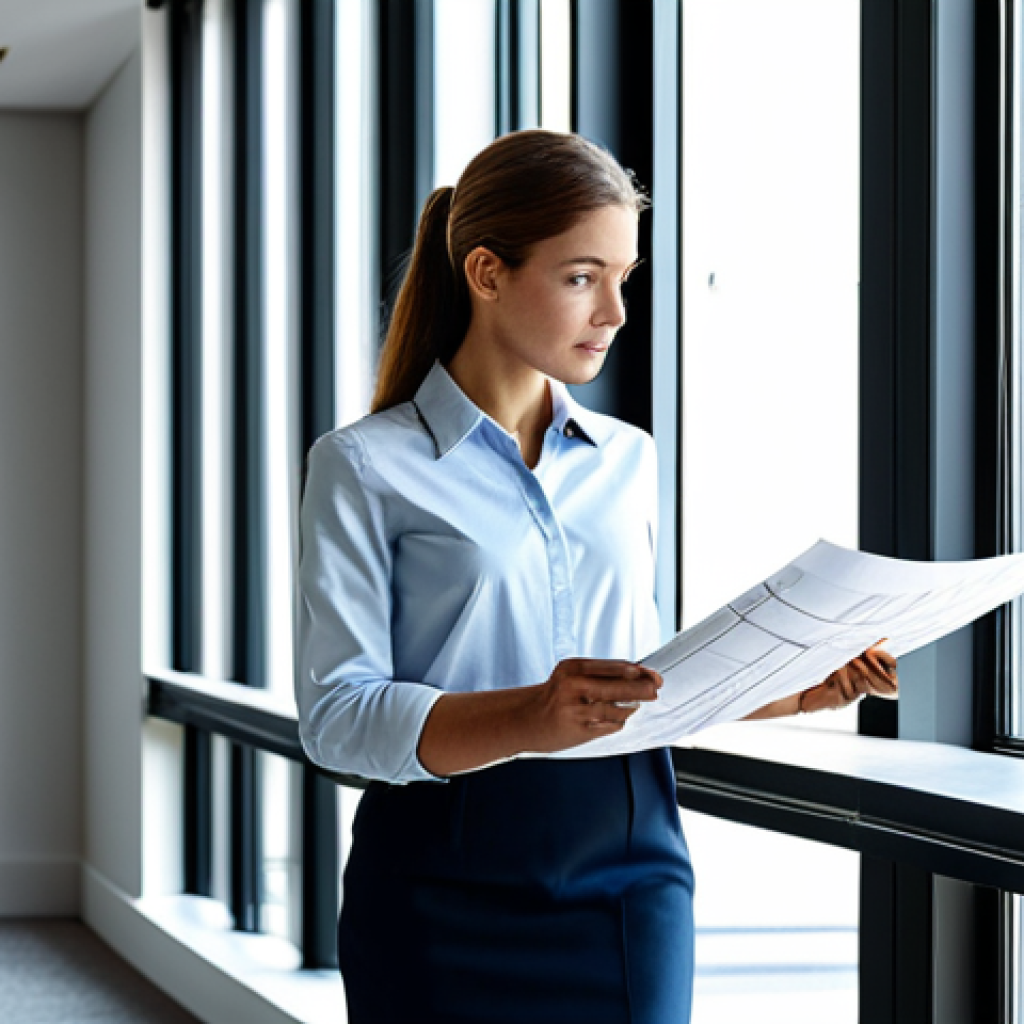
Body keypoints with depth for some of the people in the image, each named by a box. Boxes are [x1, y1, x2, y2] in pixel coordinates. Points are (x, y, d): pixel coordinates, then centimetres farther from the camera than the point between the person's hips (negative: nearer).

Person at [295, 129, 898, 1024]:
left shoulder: (627, 459, 13)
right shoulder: (366, 466, -2)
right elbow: (334, 713, -11)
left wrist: (793, 690, 2)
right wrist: (524, 720, -28)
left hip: (632, 874, 4)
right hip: (454, 891, -4)